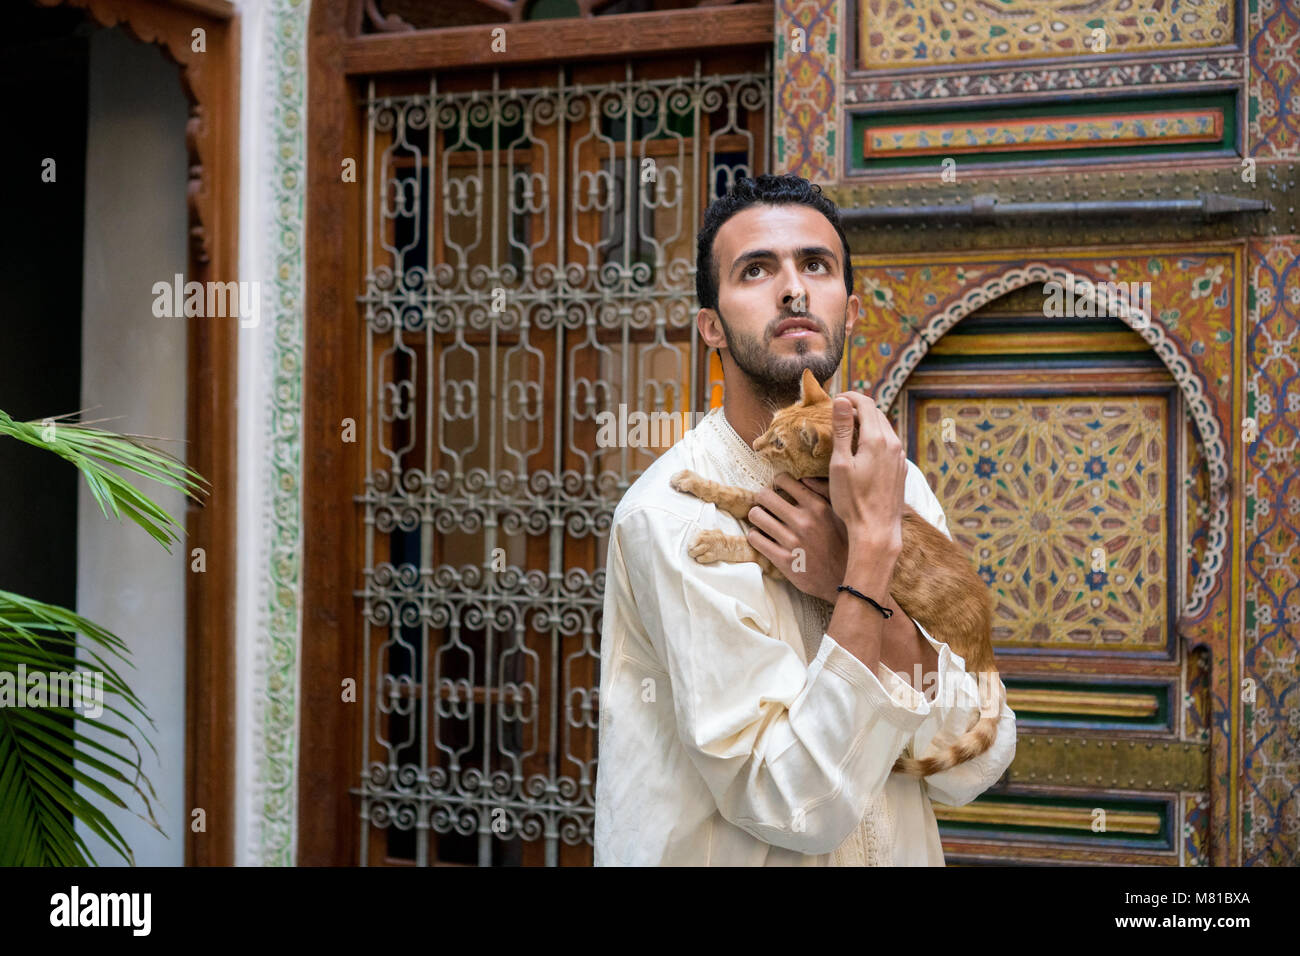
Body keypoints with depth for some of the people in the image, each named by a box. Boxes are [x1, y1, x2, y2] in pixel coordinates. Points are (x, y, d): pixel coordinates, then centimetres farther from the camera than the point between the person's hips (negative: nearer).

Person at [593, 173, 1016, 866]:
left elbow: (972, 768, -6)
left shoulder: (900, 484, 0)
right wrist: (873, 547, -21)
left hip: (902, 856, 4)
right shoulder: (672, 513, -15)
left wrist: (852, 585, -17)